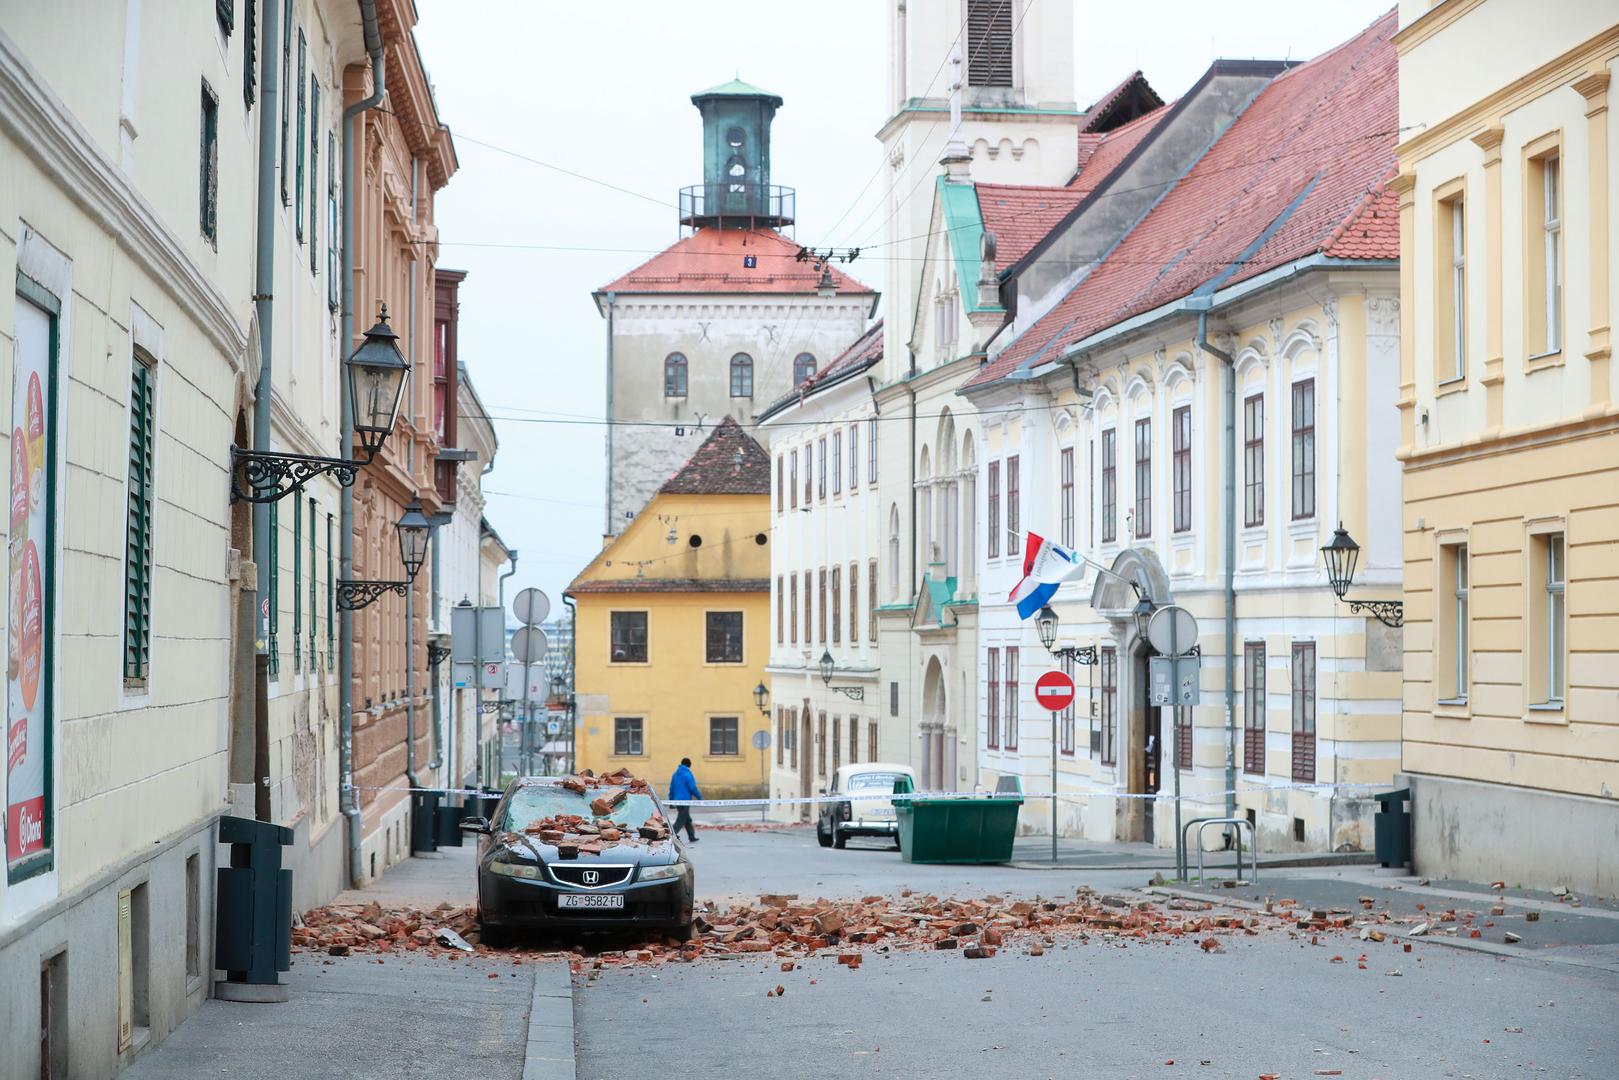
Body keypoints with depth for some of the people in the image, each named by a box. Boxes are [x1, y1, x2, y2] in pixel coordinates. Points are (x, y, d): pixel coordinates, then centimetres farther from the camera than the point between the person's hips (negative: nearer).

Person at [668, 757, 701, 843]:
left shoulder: (675, 775, 11)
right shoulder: (688, 775, -12)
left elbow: (671, 788, 13)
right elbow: (693, 788, -14)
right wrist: (699, 797, -2)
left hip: (677, 800, 8)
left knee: (687, 820, 18)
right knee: (681, 820, -7)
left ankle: (692, 837, 24)